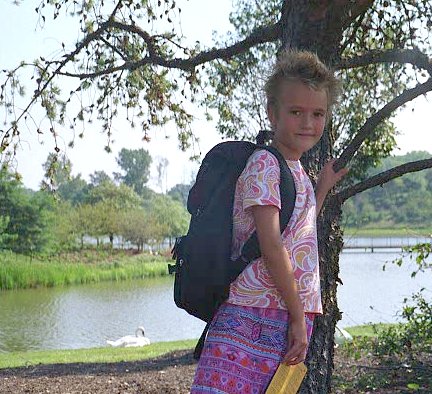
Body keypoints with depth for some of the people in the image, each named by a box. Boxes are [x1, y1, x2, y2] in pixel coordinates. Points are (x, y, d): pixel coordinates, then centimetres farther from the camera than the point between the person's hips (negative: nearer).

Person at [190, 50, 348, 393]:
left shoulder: (298, 172, 19)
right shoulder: (264, 163, -8)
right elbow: (271, 246, -15)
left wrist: (323, 188, 29)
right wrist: (298, 317, -13)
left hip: (294, 317, 8)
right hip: (257, 315, -8)